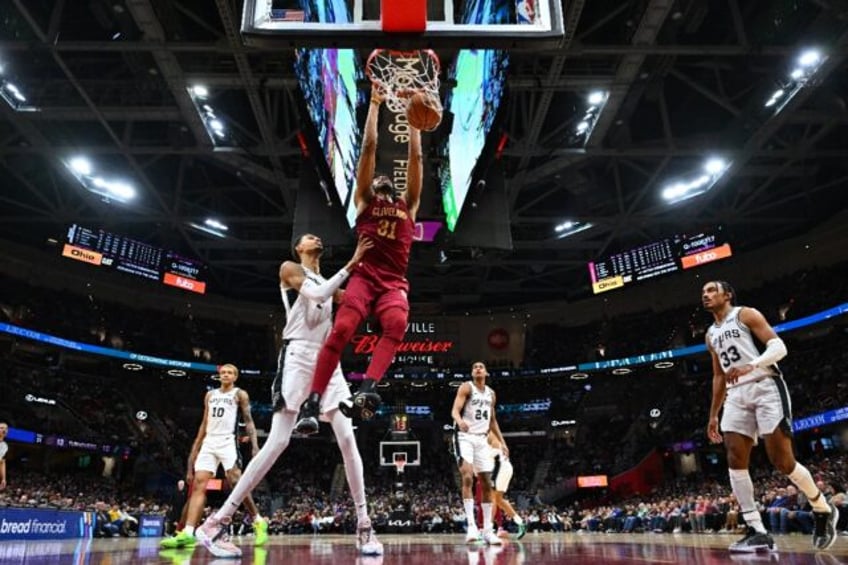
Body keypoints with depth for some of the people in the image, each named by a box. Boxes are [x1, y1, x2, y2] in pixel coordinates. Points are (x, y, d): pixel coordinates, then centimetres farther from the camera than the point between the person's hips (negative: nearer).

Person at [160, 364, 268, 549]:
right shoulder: (210, 395, 20)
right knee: (198, 484, -7)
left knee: (237, 483, -15)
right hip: (209, 442, 5)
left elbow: (248, 421, -1)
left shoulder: (240, 394, 4)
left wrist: (255, 446, -13)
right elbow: (204, 423, 21)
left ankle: (259, 522, -3)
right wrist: (195, 448, 17)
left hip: (227, 441, -5)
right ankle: (187, 533, -13)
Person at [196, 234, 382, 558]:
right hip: (298, 356, -6)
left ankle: (363, 525, 1)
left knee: (347, 440, -4)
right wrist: (351, 264, -13)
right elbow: (316, 293, -12)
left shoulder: (327, 281, 26)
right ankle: (216, 523, -5)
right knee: (277, 442, -13)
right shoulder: (290, 268, 5)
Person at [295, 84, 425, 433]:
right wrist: (374, 105, 16)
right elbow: (369, 148, 15)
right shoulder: (364, 200, 19)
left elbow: (415, 157, 21)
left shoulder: (407, 205, 25)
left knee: (397, 323, -31)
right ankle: (311, 404, -24)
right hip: (364, 276, -1)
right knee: (342, 329, -24)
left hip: (395, 282, 2)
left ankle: (366, 389, -44)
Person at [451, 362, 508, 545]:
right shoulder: (466, 387, -5)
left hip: (482, 439, 6)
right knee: (468, 478, -22)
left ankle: (488, 530, 13)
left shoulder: (491, 393, 14)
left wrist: (502, 442, 15)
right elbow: (455, 410, -18)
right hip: (465, 437, -6)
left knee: (487, 484, 6)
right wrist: (459, 421, -40)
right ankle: (471, 525, -21)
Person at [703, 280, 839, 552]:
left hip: (765, 387, -6)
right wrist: (713, 415, 21)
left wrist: (750, 366, -28)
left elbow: (779, 347, -11)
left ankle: (823, 510, 19)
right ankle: (757, 532, -6)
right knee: (735, 461, -9)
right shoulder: (711, 335, 21)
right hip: (736, 395, 7)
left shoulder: (746, 314, 1)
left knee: (782, 461, -8)